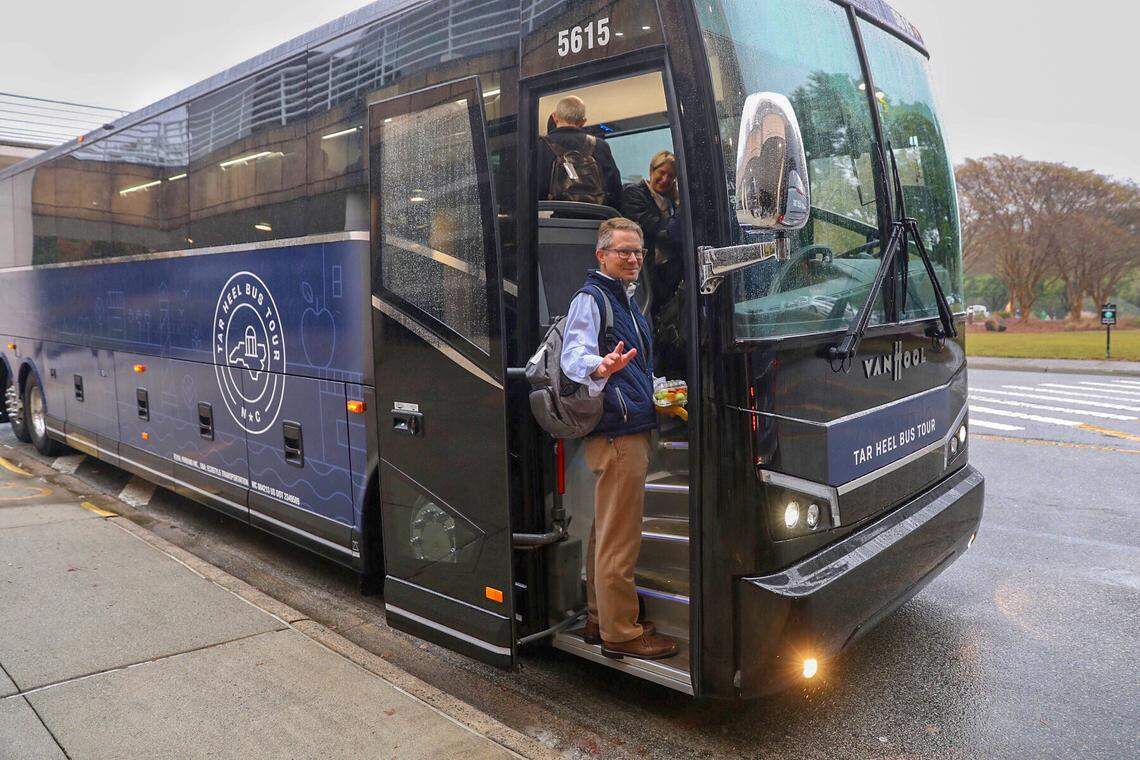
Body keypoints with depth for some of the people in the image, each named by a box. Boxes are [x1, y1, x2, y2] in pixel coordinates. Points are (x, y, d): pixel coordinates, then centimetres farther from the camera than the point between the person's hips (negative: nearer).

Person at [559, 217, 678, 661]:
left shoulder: (626, 299, 20)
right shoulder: (590, 299, -9)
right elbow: (572, 357, -24)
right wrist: (600, 368, -44)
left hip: (632, 428, 10)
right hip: (616, 432, -10)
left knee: (607, 532, 16)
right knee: (620, 539, -4)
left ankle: (600, 620, 27)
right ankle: (621, 633, 6)